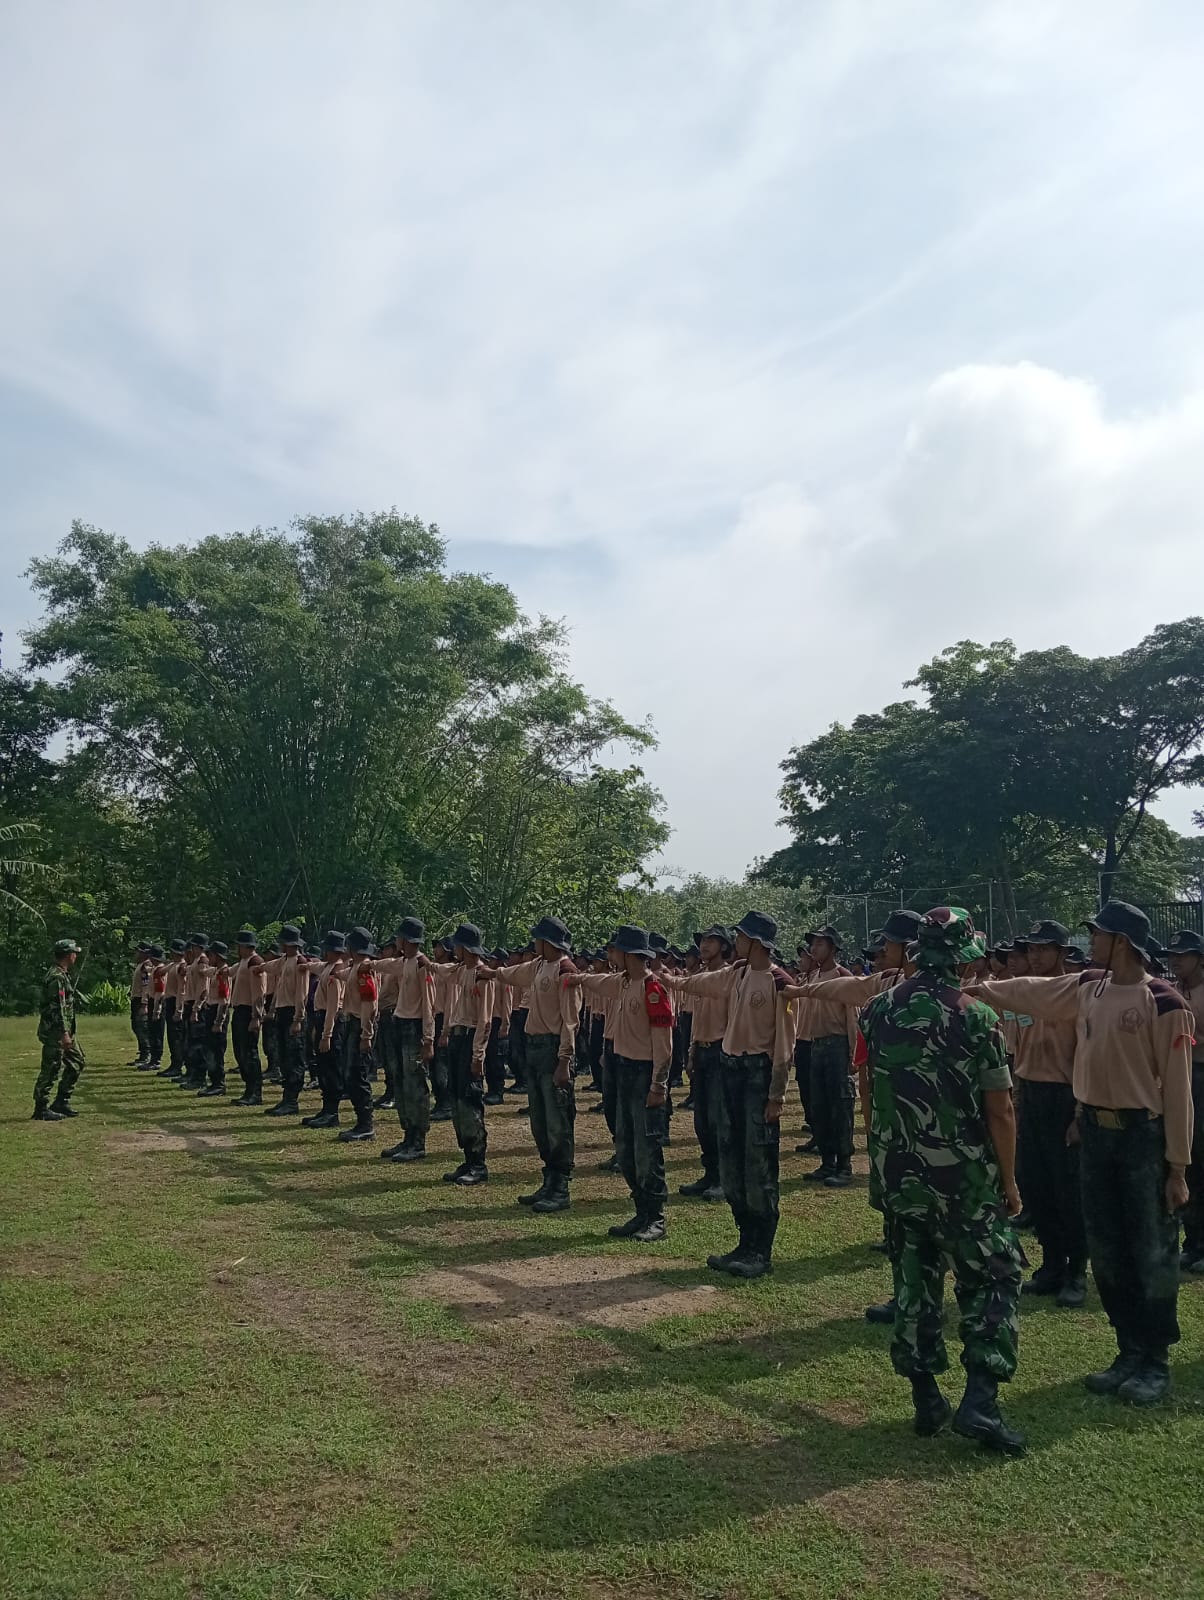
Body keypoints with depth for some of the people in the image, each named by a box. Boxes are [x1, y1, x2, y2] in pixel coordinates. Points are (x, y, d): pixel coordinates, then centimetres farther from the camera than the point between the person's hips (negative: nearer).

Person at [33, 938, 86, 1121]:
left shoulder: (62, 974, 14)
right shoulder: (56, 977, -18)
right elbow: (57, 1008, -23)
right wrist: (64, 1034, -24)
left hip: (65, 1030, 10)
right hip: (55, 1031, -10)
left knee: (77, 1062, 14)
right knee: (51, 1069, -4)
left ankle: (61, 1102, 19)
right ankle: (41, 1110, 3)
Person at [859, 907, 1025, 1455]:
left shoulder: (877, 1010, 0)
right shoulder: (977, 1018, -15)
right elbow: (1000, 1111, -12)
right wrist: (1008, 1182, -1)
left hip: (895, 1172, 4)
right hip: (963, 1177, -4)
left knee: (913, 1277, 14)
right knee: (991, 1278, 9)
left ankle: (926, 1399, 20)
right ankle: (979, 1400, 0)